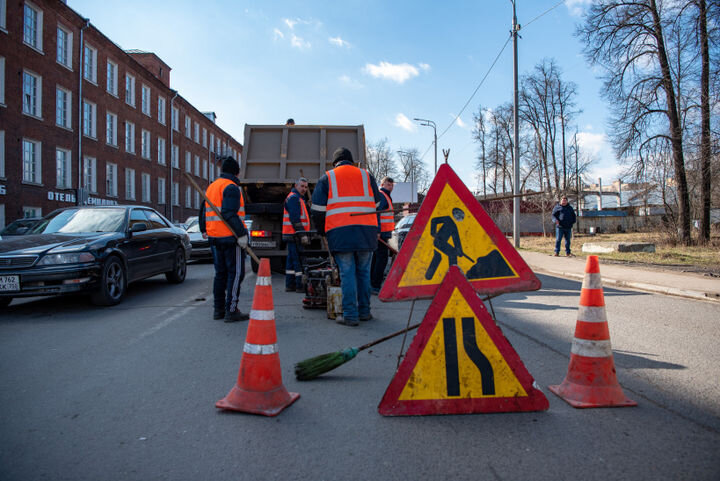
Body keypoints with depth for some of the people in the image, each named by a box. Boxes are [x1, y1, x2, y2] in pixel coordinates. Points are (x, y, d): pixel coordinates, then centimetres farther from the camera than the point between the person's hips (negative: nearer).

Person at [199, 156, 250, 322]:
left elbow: (204, 212, 21)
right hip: (230, 236, -9)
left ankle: (218, 309, 19)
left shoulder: (211, 187, 16)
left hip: (214, 237, 9)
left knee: (221, 273, 15)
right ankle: (231, 311, -3)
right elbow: (229, 214, -22)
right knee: (236, 273, -3)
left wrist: (205, 231, 31)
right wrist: (242, 234, -23)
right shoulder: (231, 187, -12)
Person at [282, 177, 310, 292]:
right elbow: (295, 219, -19)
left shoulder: (298, 198, 24)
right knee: (298, 260, -10)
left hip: (293, 235, 11)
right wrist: (302, 234, -22)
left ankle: (290, 285, 16)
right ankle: (300, 285, -8)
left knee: (292, 259, 11)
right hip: (295, 235, -11)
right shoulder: (294, 198, -10)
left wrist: (304, 233, 24)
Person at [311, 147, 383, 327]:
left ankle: (350, 315, 2)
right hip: (366, 231, 2)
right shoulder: (366, 176, 16)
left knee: (347, 274, 1)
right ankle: (364, 312, 20)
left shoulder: (327, 178, 9)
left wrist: (322, 230, 20)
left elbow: (318, 209, 6)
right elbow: (376, 205, 21)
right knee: (363, 272, 12)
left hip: (340, 233, -2)